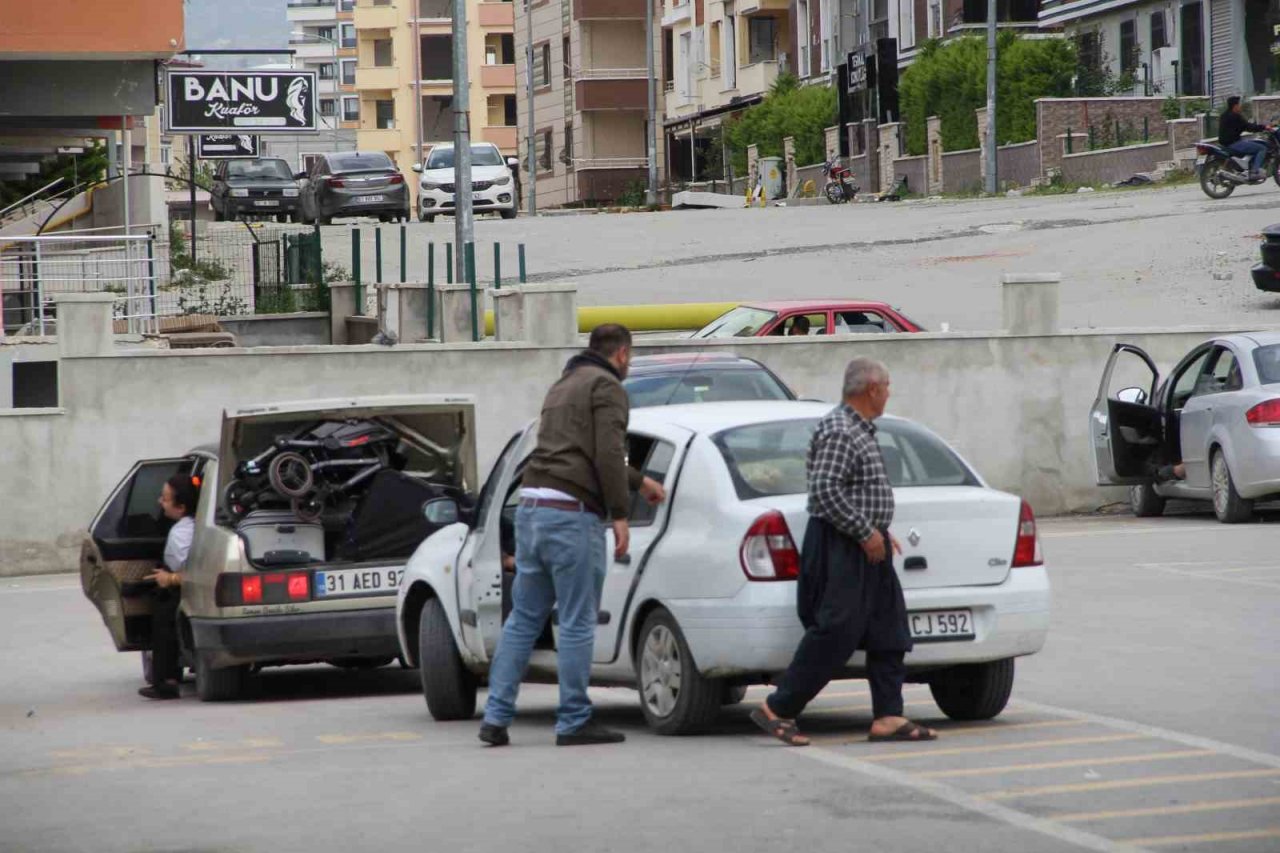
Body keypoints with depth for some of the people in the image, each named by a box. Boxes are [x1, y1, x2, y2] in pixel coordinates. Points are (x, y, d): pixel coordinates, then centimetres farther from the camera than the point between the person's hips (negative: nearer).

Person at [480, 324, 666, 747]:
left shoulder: (563, 386, 26)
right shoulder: (606, 387, -2)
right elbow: (608, 455, -15)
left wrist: (639, 481, 49)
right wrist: (620, 514, -11)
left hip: (531, 508, 8)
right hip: (573, 513, -8)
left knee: (523, 619, 11)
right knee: (577, 624, -3)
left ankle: (496, 717, 6)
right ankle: (574, 722, 0)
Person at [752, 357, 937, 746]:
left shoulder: (860, 430, 17)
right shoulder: (839, 432, -16)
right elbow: (825, 490, -24)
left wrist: (877, 530, 18)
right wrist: (866, 531, -20)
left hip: (866, 547, 11)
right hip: (841, 548, -11)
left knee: (889, 633, 7)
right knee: (834, 634, -10)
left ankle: (888, 717, 7)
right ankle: (777, 710, -4)